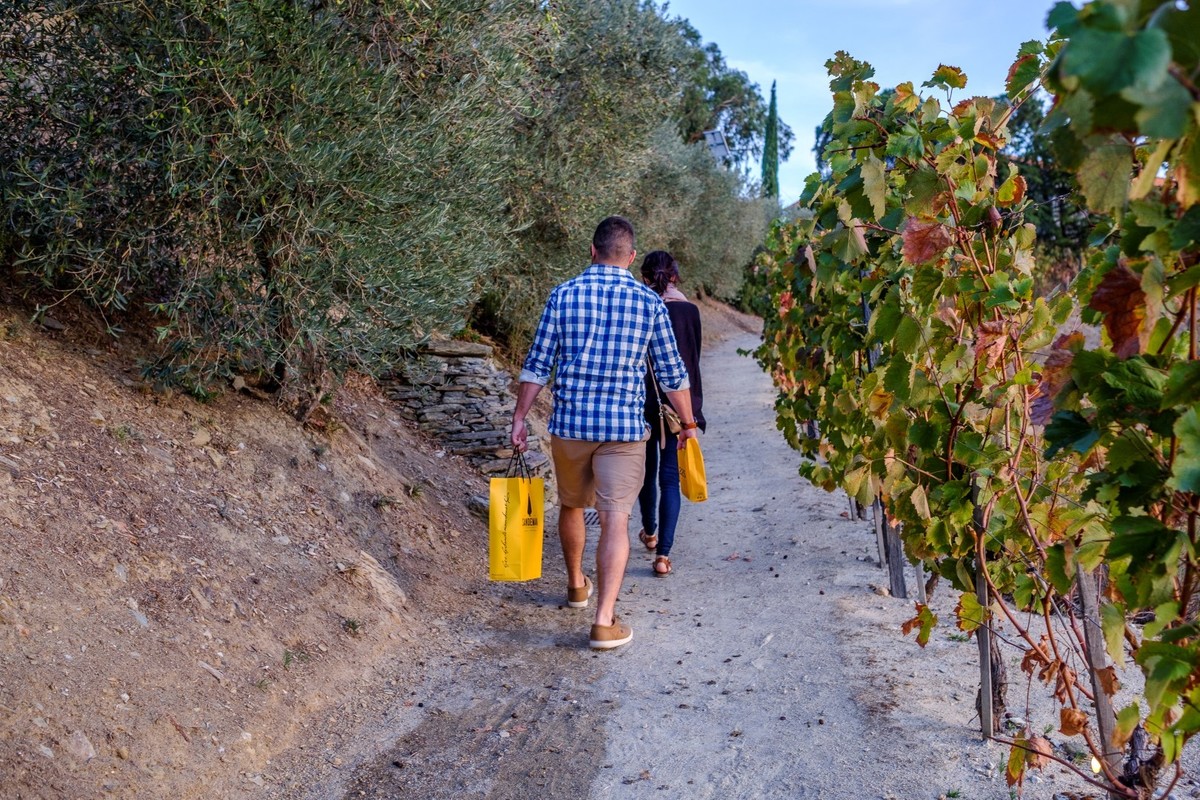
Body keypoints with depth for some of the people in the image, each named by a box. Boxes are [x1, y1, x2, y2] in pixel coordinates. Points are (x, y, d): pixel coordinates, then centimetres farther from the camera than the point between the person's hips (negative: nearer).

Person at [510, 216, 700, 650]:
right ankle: (605, 621, -8)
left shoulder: (564, 294, 0)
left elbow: (537, 364, -1)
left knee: (571, 506, 22)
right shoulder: (649, 301, 0)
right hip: (624, 426, -1)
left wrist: (519, 418, 6)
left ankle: (577, 585, 42)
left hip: (569, 423, 2)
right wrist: (688, 423, 16)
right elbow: (672, 372, 4)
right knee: (615, 519, -2)